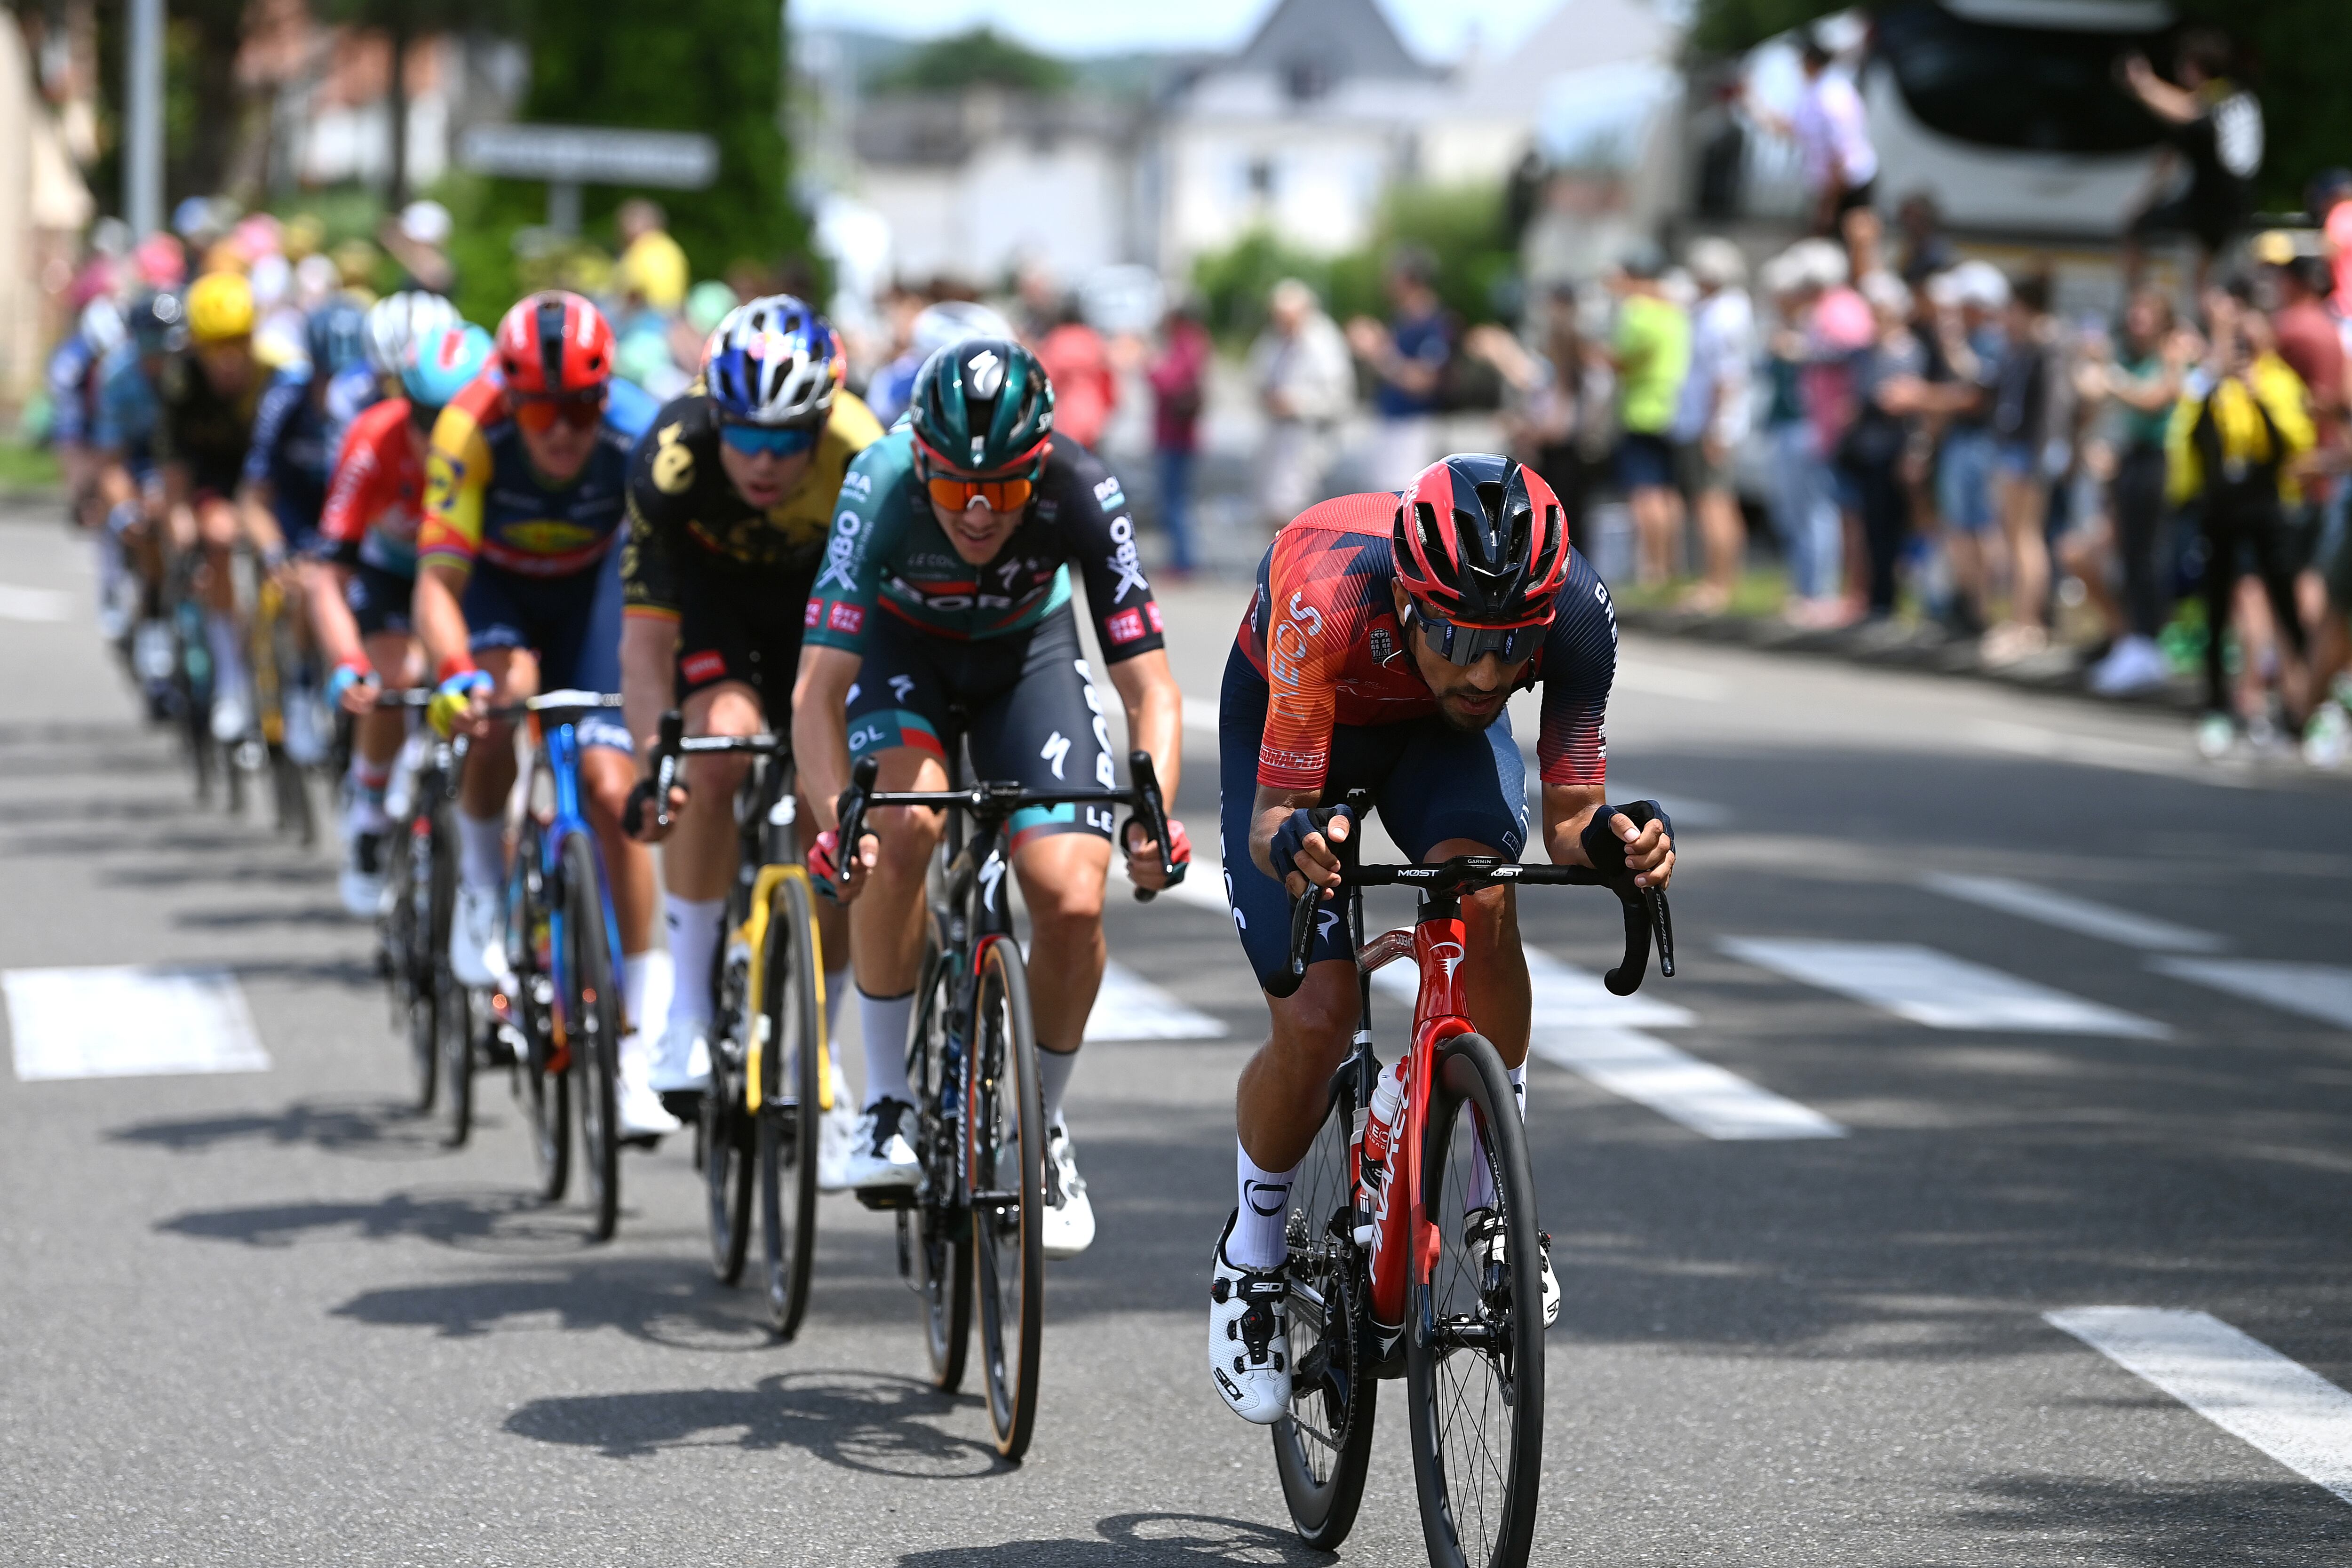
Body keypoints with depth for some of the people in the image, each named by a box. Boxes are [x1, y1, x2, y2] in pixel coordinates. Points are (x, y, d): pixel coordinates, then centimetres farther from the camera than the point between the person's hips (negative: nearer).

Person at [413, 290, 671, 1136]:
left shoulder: (636, 441, -31)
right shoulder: (471, 431, -34)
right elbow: (438, 582, -37)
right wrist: (453, 677, -55)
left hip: (589, 584, 1)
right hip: (495, 583, -1)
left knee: (611, 792, -12)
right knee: (502, 695, -35)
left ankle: (631, 1049, -5)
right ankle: (483, 885, -7)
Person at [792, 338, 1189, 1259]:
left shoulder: (1082, 494, -32)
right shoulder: (883, 490, -35)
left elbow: (1151, 688, -29)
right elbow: (816, 694, -37)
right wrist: (836, 828, -53)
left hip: (1027, 652, 1)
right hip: (901, 648, -1)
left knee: (1073, 902, -17)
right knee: (901, 832, -31)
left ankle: (1042, 1126, 9)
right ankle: (887, 1102, -14)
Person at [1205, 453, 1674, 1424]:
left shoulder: (1576, 613, -35)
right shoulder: (1328, 599, -42)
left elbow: (1568, 824, -26)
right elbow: (1272, 817, -36)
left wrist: (1609, 839, -48)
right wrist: (1294, 843, -59)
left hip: (1438, 734, 2)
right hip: (1290, 726, -1)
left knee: (1481, 900, -30)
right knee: (1316, 1025, -13)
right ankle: (1251, 1252, 15)